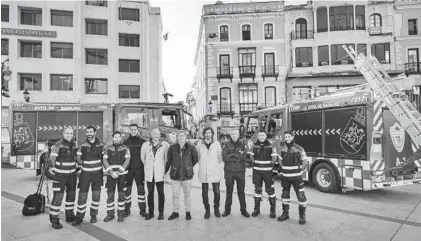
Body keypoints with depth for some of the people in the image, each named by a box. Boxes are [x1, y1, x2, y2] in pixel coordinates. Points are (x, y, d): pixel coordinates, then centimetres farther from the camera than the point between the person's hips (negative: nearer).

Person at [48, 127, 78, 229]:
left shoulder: (74, 145, 6)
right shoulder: (57, 145, -12)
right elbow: (52, 158, -9)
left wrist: (78, 167, 10)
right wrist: (54, 170, -6)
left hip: (72, 174, 6)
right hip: (60, 174, -6)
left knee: (71, 194, 14)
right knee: (58, 196, -7)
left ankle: (70, 215, 28)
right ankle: (54, 219, 4)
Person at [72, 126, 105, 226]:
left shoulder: (101, 145, 0)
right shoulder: (82, 146, -2)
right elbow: (78, 159, 6)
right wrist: (83, 163, -9)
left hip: (97, 173, 1)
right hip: (85, 174, -1)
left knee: (96, 195, 9)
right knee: (82, 195, 0)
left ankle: (93, 215, 25)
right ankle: (79, 217, 14)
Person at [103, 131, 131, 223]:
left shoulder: (125, 148, 4)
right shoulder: (108, 148, 7)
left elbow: (127, 161, -5)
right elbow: (105, 161, 0)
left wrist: (119, 172, -14)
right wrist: (111, 172, -12)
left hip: (122, 174, -1)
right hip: (110, 174, 1)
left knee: (121, 194, 4)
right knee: (110, 194, 3)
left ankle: (121, 214, 15)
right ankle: (110, 213, 16)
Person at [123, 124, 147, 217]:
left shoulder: (142, 142, 2)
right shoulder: (126, 142, 5)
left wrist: (145, 167, -3)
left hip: (139, 169, -1)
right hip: (128, 169, 1)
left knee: (141, 189, 3)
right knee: (127, 189, 7)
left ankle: (143, 210, 13)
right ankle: (127, 209, 19)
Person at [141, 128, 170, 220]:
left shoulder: (165, 145, -5)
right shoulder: (145, 145, 1)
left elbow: (167, 158, 7)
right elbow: (142, 157, 15)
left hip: (160, 173, -2)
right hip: (149, 173, 2)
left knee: (160, 192, 4)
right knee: (150, 192, 9)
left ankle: (161, 212, 15)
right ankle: (150, 212, 20)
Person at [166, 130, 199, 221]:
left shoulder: (191, 148, -7)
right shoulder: (172, 148, -5)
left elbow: (195, 159, 8)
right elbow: (169, 161, 4)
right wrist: (165, 171, 9)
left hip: (187, 175, -1)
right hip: (175, 175, 1)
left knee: (187, 194, 11)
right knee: (175, 194, 10)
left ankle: (188, 212, 26)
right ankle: (175, 212, 26)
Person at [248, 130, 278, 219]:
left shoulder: (270, 145, -4)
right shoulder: (254, 145, 4)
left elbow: (274, 157, -3)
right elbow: (251, 155, 12)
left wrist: (270, 164, -9)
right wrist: (254, 163, 2)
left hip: (268, 171, -3)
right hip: (257, 171, 3)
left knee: (270, 189, 2)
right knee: (257, 189, 10)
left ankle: (273, 210, 14)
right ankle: (256, 209, 22)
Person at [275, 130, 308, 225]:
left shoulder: (299, 148, -9)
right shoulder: (281, 148, 2)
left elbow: (304, 161, 1)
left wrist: (300, 170, -5)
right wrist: (281, 169, 7)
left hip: (296, 177, -4)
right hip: (285, 176, 4)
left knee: (301, 195, -1)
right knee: (285, 194, 14)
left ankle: (302, 216, 13)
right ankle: (285, 213, 28)